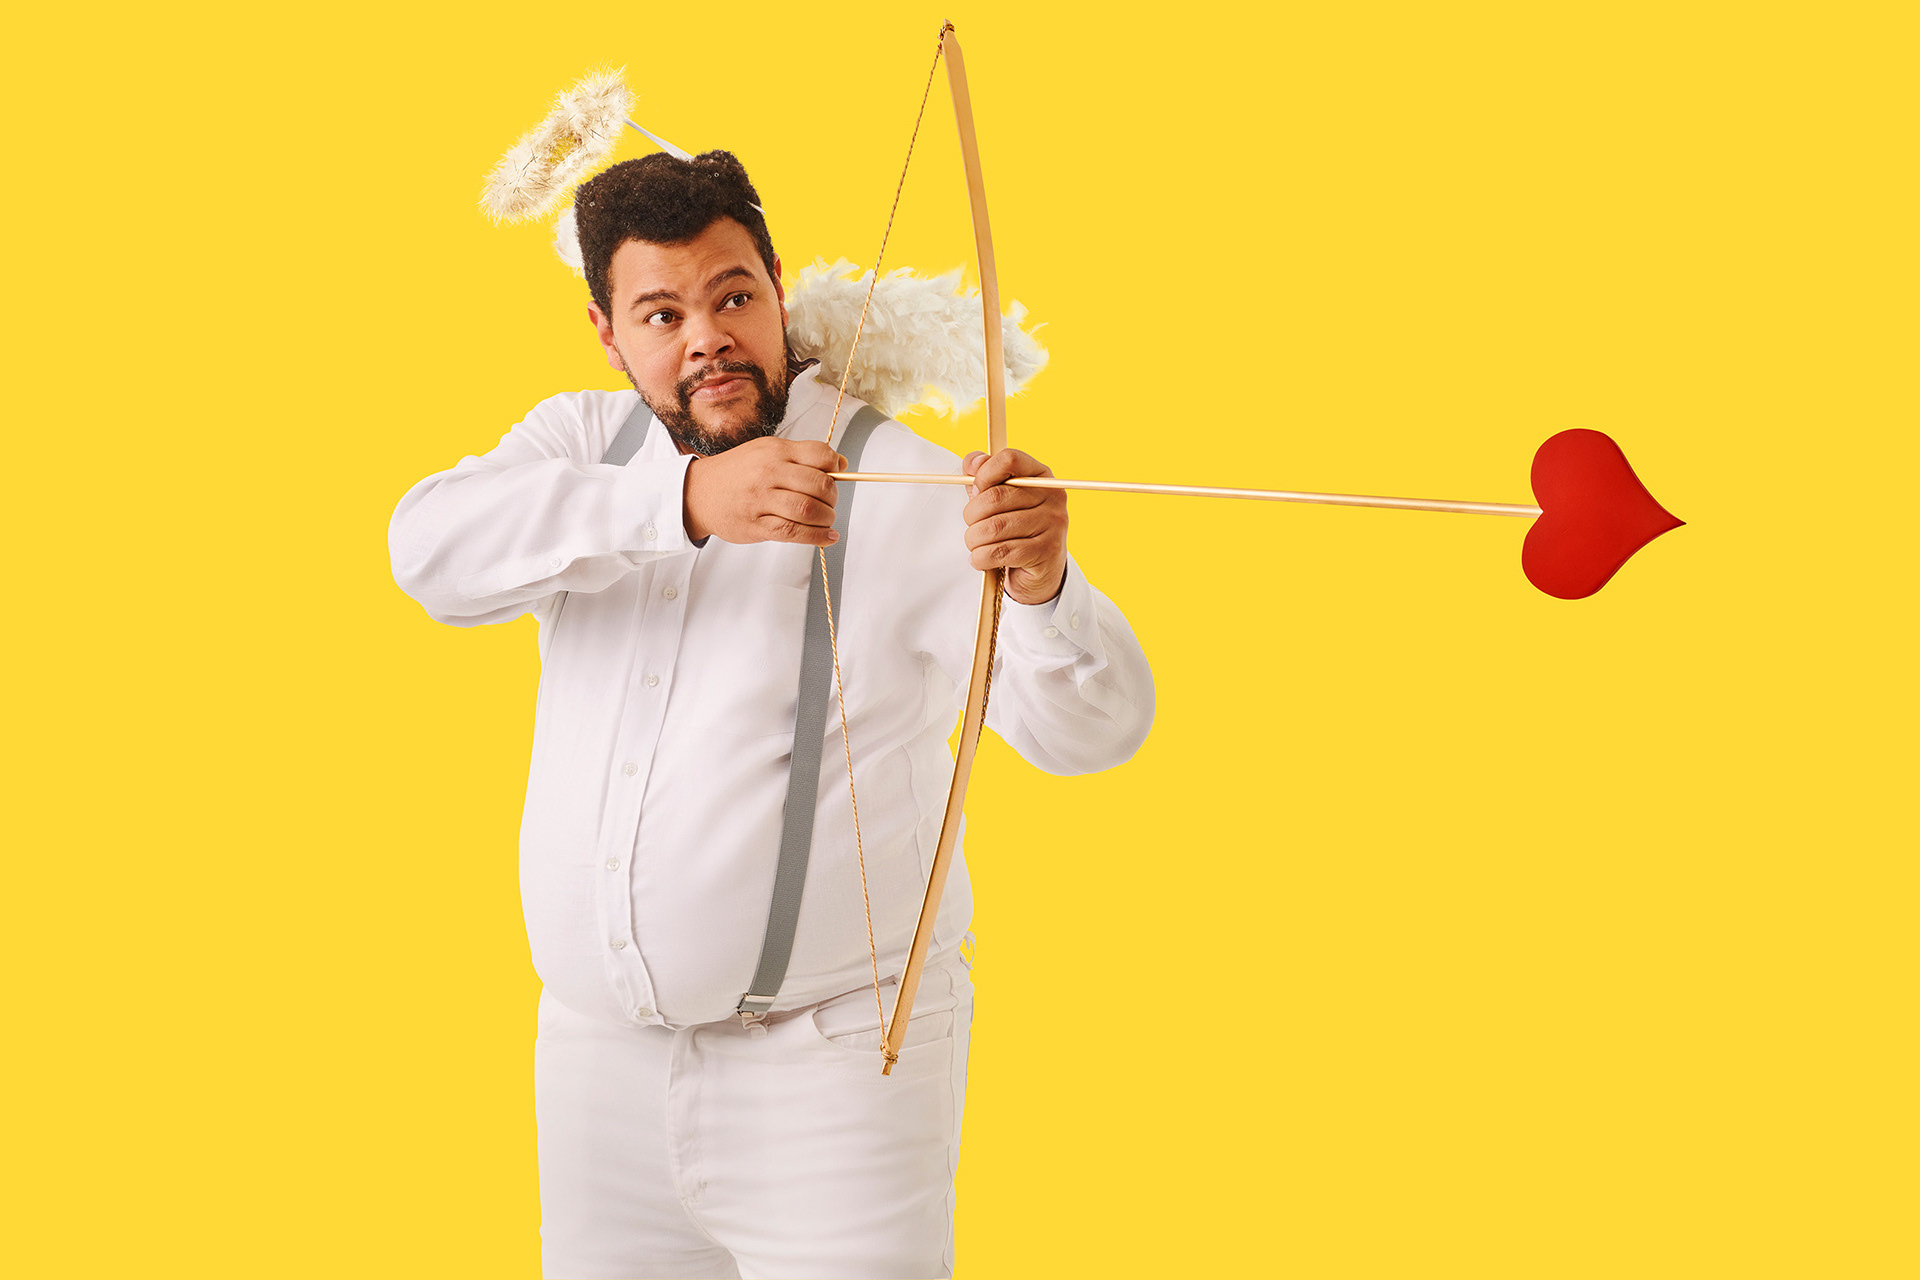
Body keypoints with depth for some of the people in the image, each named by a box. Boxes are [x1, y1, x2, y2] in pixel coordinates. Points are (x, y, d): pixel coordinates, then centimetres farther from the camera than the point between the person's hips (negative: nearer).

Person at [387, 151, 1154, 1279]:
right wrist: (685, 501, -31)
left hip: (831, 1072, -4)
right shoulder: (582, 444, 4)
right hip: (596, 1058, 5)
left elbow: (1095, 726, -19)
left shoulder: (907, 490, -11)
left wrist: (1041, 582, -42)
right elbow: (435, 547, -17)